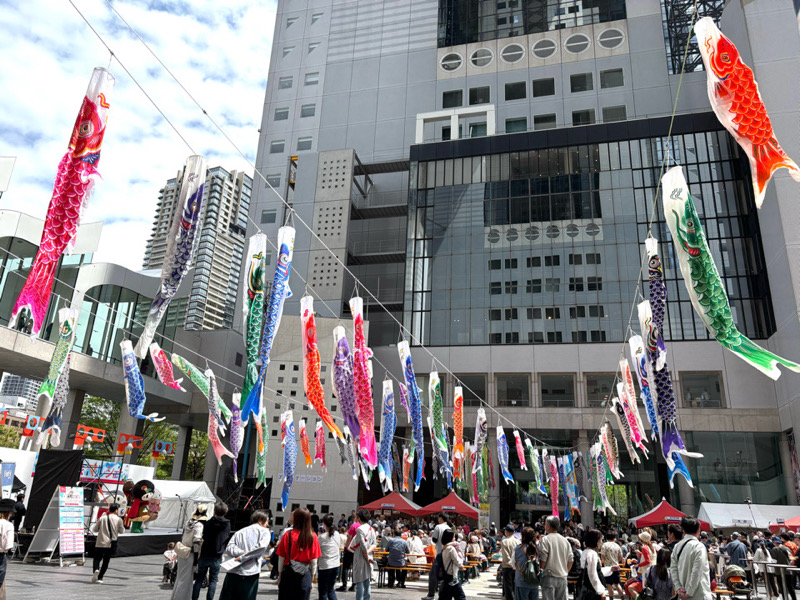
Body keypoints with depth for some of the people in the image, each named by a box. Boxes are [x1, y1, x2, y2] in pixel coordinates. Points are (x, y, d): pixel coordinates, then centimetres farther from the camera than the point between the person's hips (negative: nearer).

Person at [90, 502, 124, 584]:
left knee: (97, 559, 10)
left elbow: (95, 529, 8)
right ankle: (100, 578, 5)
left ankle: (95, 570, -19)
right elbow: (121, 531, 6)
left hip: (100, 543, 1)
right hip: (110, 544, -1)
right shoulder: (118, 519, -1)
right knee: (106, 562, 10)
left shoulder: (102, 518, 3)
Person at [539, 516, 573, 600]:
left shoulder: (546, 539, -9)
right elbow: (570, 561, 10)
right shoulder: (565, 540, 7)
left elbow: (542, 560, -12)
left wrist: (541, 570, 3)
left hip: (549, 577, -5)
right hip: (563, 578, 5)